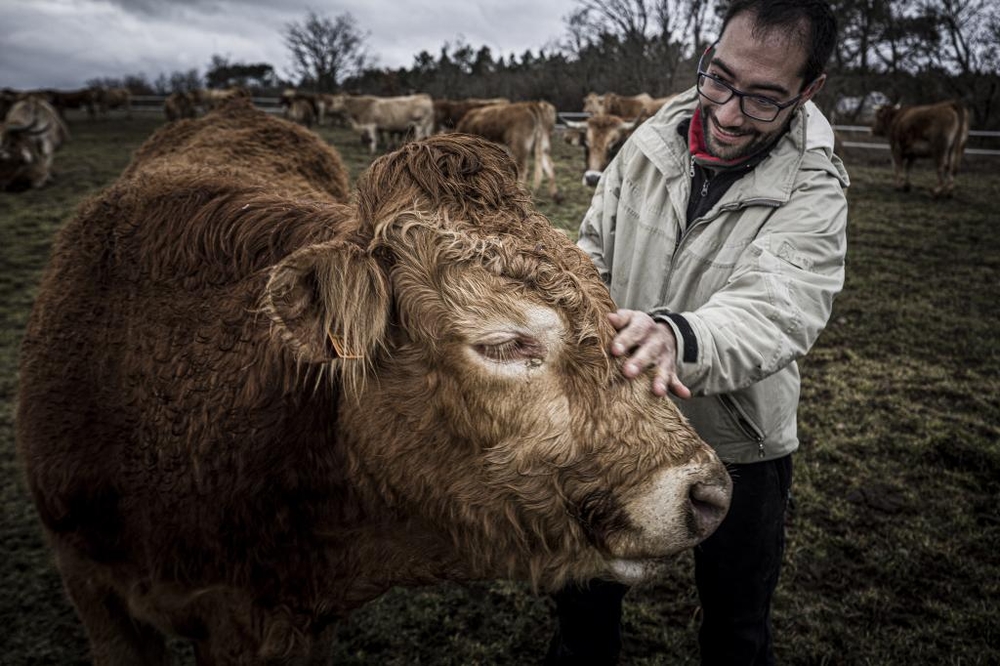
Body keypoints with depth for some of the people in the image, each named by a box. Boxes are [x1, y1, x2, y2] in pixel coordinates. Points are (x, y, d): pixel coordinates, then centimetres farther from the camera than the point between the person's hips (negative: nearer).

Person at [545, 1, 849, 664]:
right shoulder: (650, 143, -7)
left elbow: (775, 311, -34)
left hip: (737, 446, -2)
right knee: (585, 596, 22)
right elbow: (593, 253, 0)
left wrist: (680, 338, -55)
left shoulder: (813, 195, -18)